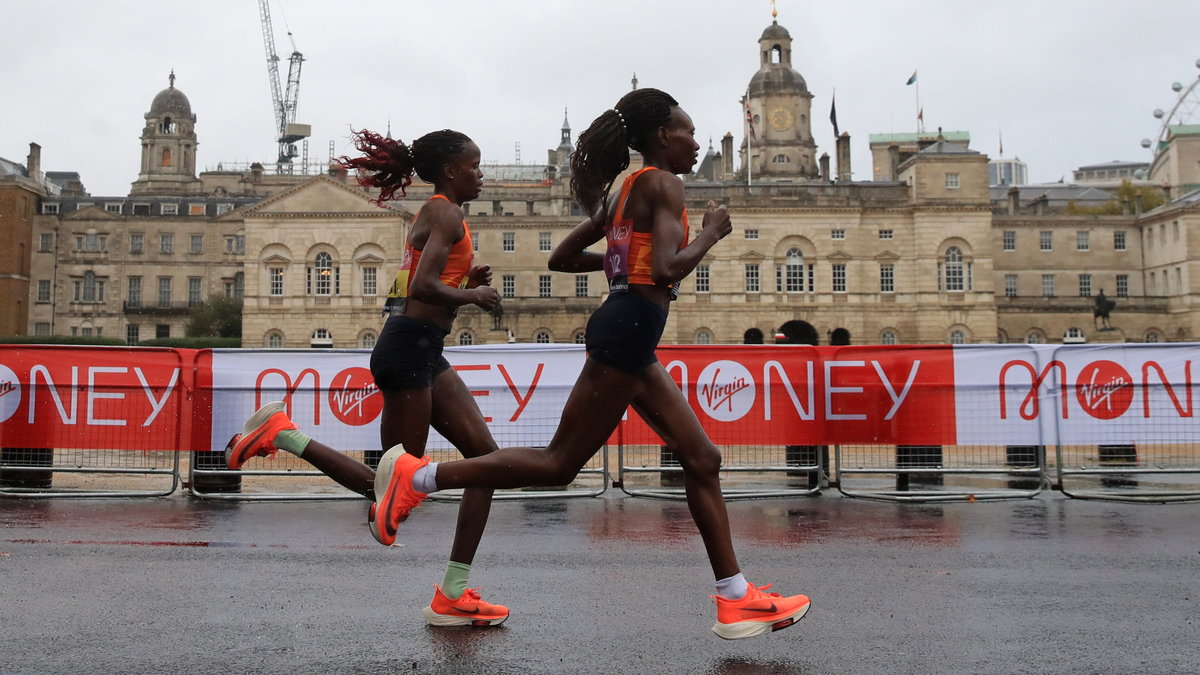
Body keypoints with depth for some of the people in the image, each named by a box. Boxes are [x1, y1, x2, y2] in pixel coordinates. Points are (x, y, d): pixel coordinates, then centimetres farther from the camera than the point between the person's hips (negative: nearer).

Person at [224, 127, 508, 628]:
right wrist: (472, 295, -7)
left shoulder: (435, 213, 22)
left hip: (423, 353, 10)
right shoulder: (446, 213, -9)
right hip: (409, 348, -10)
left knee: (485, 455, 5)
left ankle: (453, 596, 7)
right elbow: (424, 287, -23)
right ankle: (282, 434, 4)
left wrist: (468, 283, 10)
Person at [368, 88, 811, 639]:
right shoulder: (662, 182, -7)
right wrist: (710, 233, -5)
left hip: (624, 334, 10)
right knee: (559, 463, -4)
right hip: (629, 329, -10)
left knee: (702, 459, 9)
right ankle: (419, 476, 3)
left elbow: (561, 258, 21)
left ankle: (735, 599, 13)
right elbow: (666, 271, -22)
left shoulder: (626, 190, 20)